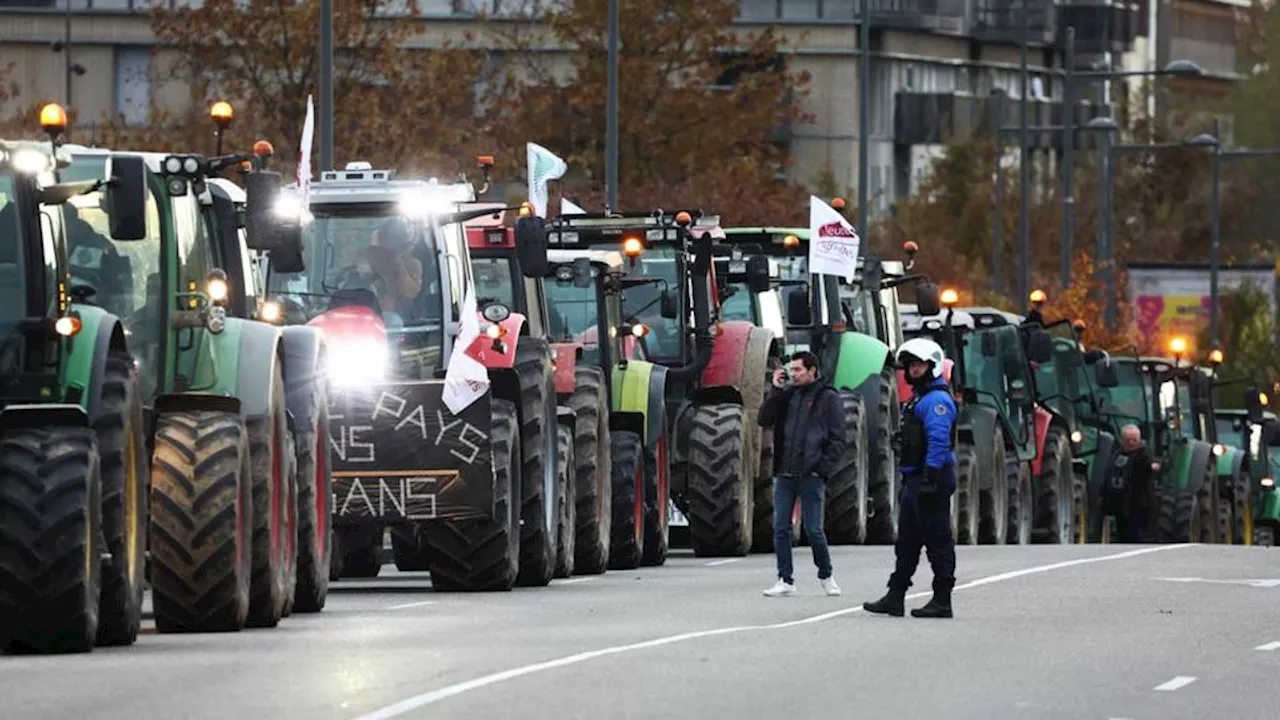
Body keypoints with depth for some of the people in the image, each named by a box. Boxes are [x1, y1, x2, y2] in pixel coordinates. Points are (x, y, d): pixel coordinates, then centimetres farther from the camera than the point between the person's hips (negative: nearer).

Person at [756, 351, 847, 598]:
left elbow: (838, 439, -2)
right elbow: (763, 420, 4)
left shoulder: (828, 398, -1)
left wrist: (823, 468, -11)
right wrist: (775, 391, -4)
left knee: (814, 530, -1)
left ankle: (826, 576, 19)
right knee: (781, 528, 2)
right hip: (784, 474, 4)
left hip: (810, 475, -4)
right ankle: (785, 581, 8)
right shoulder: (786, 395, 12)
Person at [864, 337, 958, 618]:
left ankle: (942, 600, -4)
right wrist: (908, 477, 23)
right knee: (907, 541, 12)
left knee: (938, 540, -6)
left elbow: (938, 442, -22)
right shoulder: (918, 398, 20)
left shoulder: (937, 400, -13)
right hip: (914, 479, 11)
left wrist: (930, 479, -26)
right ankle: (895, 597, 15)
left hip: (932, 478, -11)